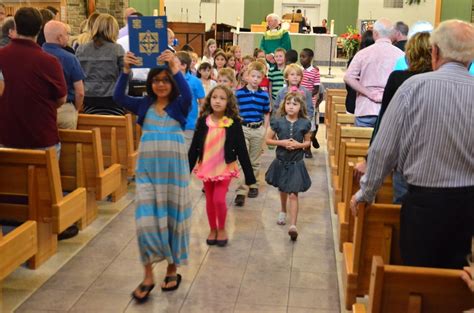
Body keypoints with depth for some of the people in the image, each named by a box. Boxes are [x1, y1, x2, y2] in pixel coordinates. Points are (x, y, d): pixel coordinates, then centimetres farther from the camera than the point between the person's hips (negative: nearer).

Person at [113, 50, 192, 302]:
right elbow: (118, 97, -8)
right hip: (147, 168, 2)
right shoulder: (144, 105, 6)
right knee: (146, 220, -2)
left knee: (173, 217, 8)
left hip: (174, 168, -1)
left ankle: (172, 269, 25)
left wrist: (176, 69, -31)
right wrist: (126, 70, -20)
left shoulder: (179, 106, 1)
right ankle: (148, 276, 12)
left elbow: (188, 96, -22)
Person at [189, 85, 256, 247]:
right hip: (206, 167, 3)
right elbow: (194, 147, 1)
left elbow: (241, 149, -7)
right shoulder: (203, 121, -5)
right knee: (209, 200, 12)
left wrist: (249, 175, -7)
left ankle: (222, 229, 19)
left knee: (219, 200, -7)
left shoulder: (234, 122, -10)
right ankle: (213, 229, 32)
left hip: (225, 167, -2)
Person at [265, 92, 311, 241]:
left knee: (293, 194, -7)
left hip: (296, 163, -2)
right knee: (282, 189, 23)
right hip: (281, 162, 2)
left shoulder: (304, 123, -9)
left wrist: (299, 145, -16)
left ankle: (293, 225, -7)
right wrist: (281, 142, -18)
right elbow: (268, 140, -2)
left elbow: (308, 141, 5)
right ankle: (283, 211, 50)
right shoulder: (278, 122, -9)